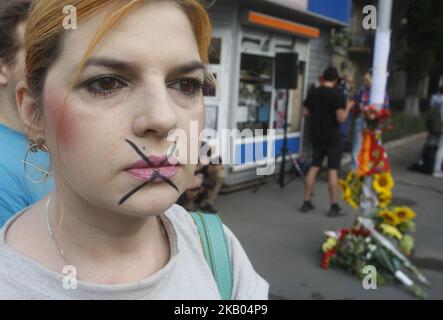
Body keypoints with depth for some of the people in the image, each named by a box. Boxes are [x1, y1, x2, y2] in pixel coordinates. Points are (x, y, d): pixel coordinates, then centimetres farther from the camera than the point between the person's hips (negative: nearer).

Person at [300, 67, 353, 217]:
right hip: (332, 138, -5)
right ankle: (334, 207, 6)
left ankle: (306, 203, 15)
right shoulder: (338, 95, -14)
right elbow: (341, 118, -18)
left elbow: (306, 112, 10)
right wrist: (347, 108, -1)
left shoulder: (312, 93, 3)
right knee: (333, 170, 1)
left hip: (316, 136, 5)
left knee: (314, 167, 12)